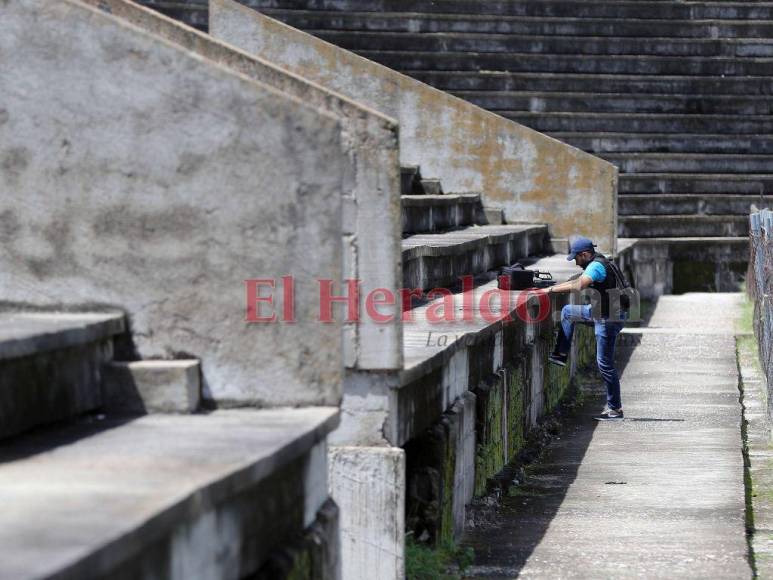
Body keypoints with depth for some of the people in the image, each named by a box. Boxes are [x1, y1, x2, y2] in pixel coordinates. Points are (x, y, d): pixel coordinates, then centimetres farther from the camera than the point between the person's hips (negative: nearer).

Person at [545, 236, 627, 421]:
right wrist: (553, 286, 15)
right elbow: (578, 281, 23)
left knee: (605, 363, -5)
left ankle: (615, 409, 0)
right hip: (599, 312, 10)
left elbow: (578, 286, -33)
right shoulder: (597, 264, 11)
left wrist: (552, 289, -25)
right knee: (568, 311, 22)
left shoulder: (596, 266, -21)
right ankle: (561, 355, 23)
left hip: (608, 319, -10)